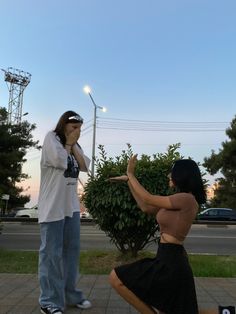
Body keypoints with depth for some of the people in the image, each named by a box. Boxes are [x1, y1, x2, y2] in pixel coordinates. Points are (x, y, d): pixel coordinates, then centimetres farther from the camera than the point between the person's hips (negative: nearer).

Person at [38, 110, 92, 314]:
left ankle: (70, 295, 25)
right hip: (53, 205, -7)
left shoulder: (74, 145, 16)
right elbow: (59, 161, -17)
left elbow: (85, 166, 5)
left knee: (72, 250, 12)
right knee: (52, 253, -2)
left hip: (72, 205, 7)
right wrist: (68, 143, -3)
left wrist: (73, 145, 2)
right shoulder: (51, 138, -3)